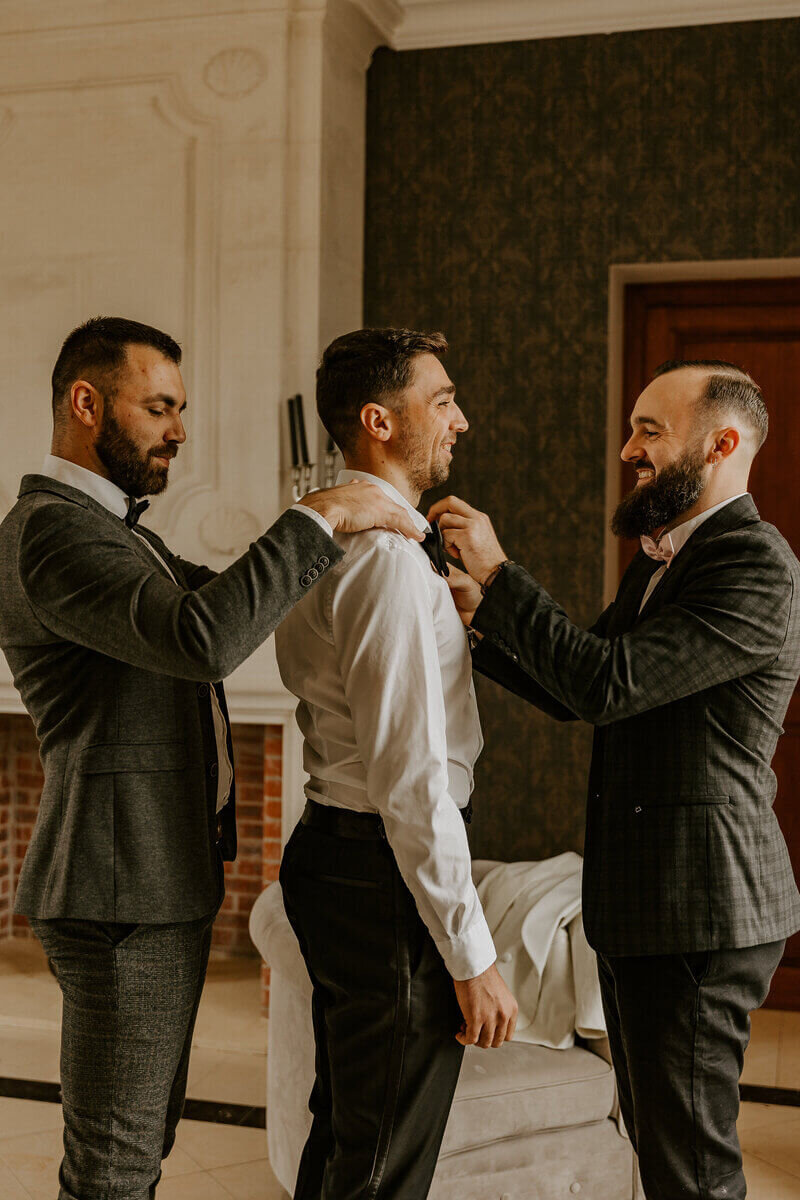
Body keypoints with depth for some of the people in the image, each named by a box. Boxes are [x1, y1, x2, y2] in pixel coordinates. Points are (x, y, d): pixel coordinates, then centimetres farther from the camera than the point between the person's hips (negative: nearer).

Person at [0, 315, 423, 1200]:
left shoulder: (109, 529, 17)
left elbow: (220, 601, 21)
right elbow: (202, 639, -34)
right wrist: (320, 517, -25)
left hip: (159, 883, 10)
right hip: (123, 894, -10)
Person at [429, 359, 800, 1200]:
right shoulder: (658, 560, 15)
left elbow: (609, 683, -26)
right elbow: (573, 695, 17)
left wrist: (499, 575, -19)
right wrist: (482, 617, 3)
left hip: (698, 908, -10)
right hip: (639, 906, 10)